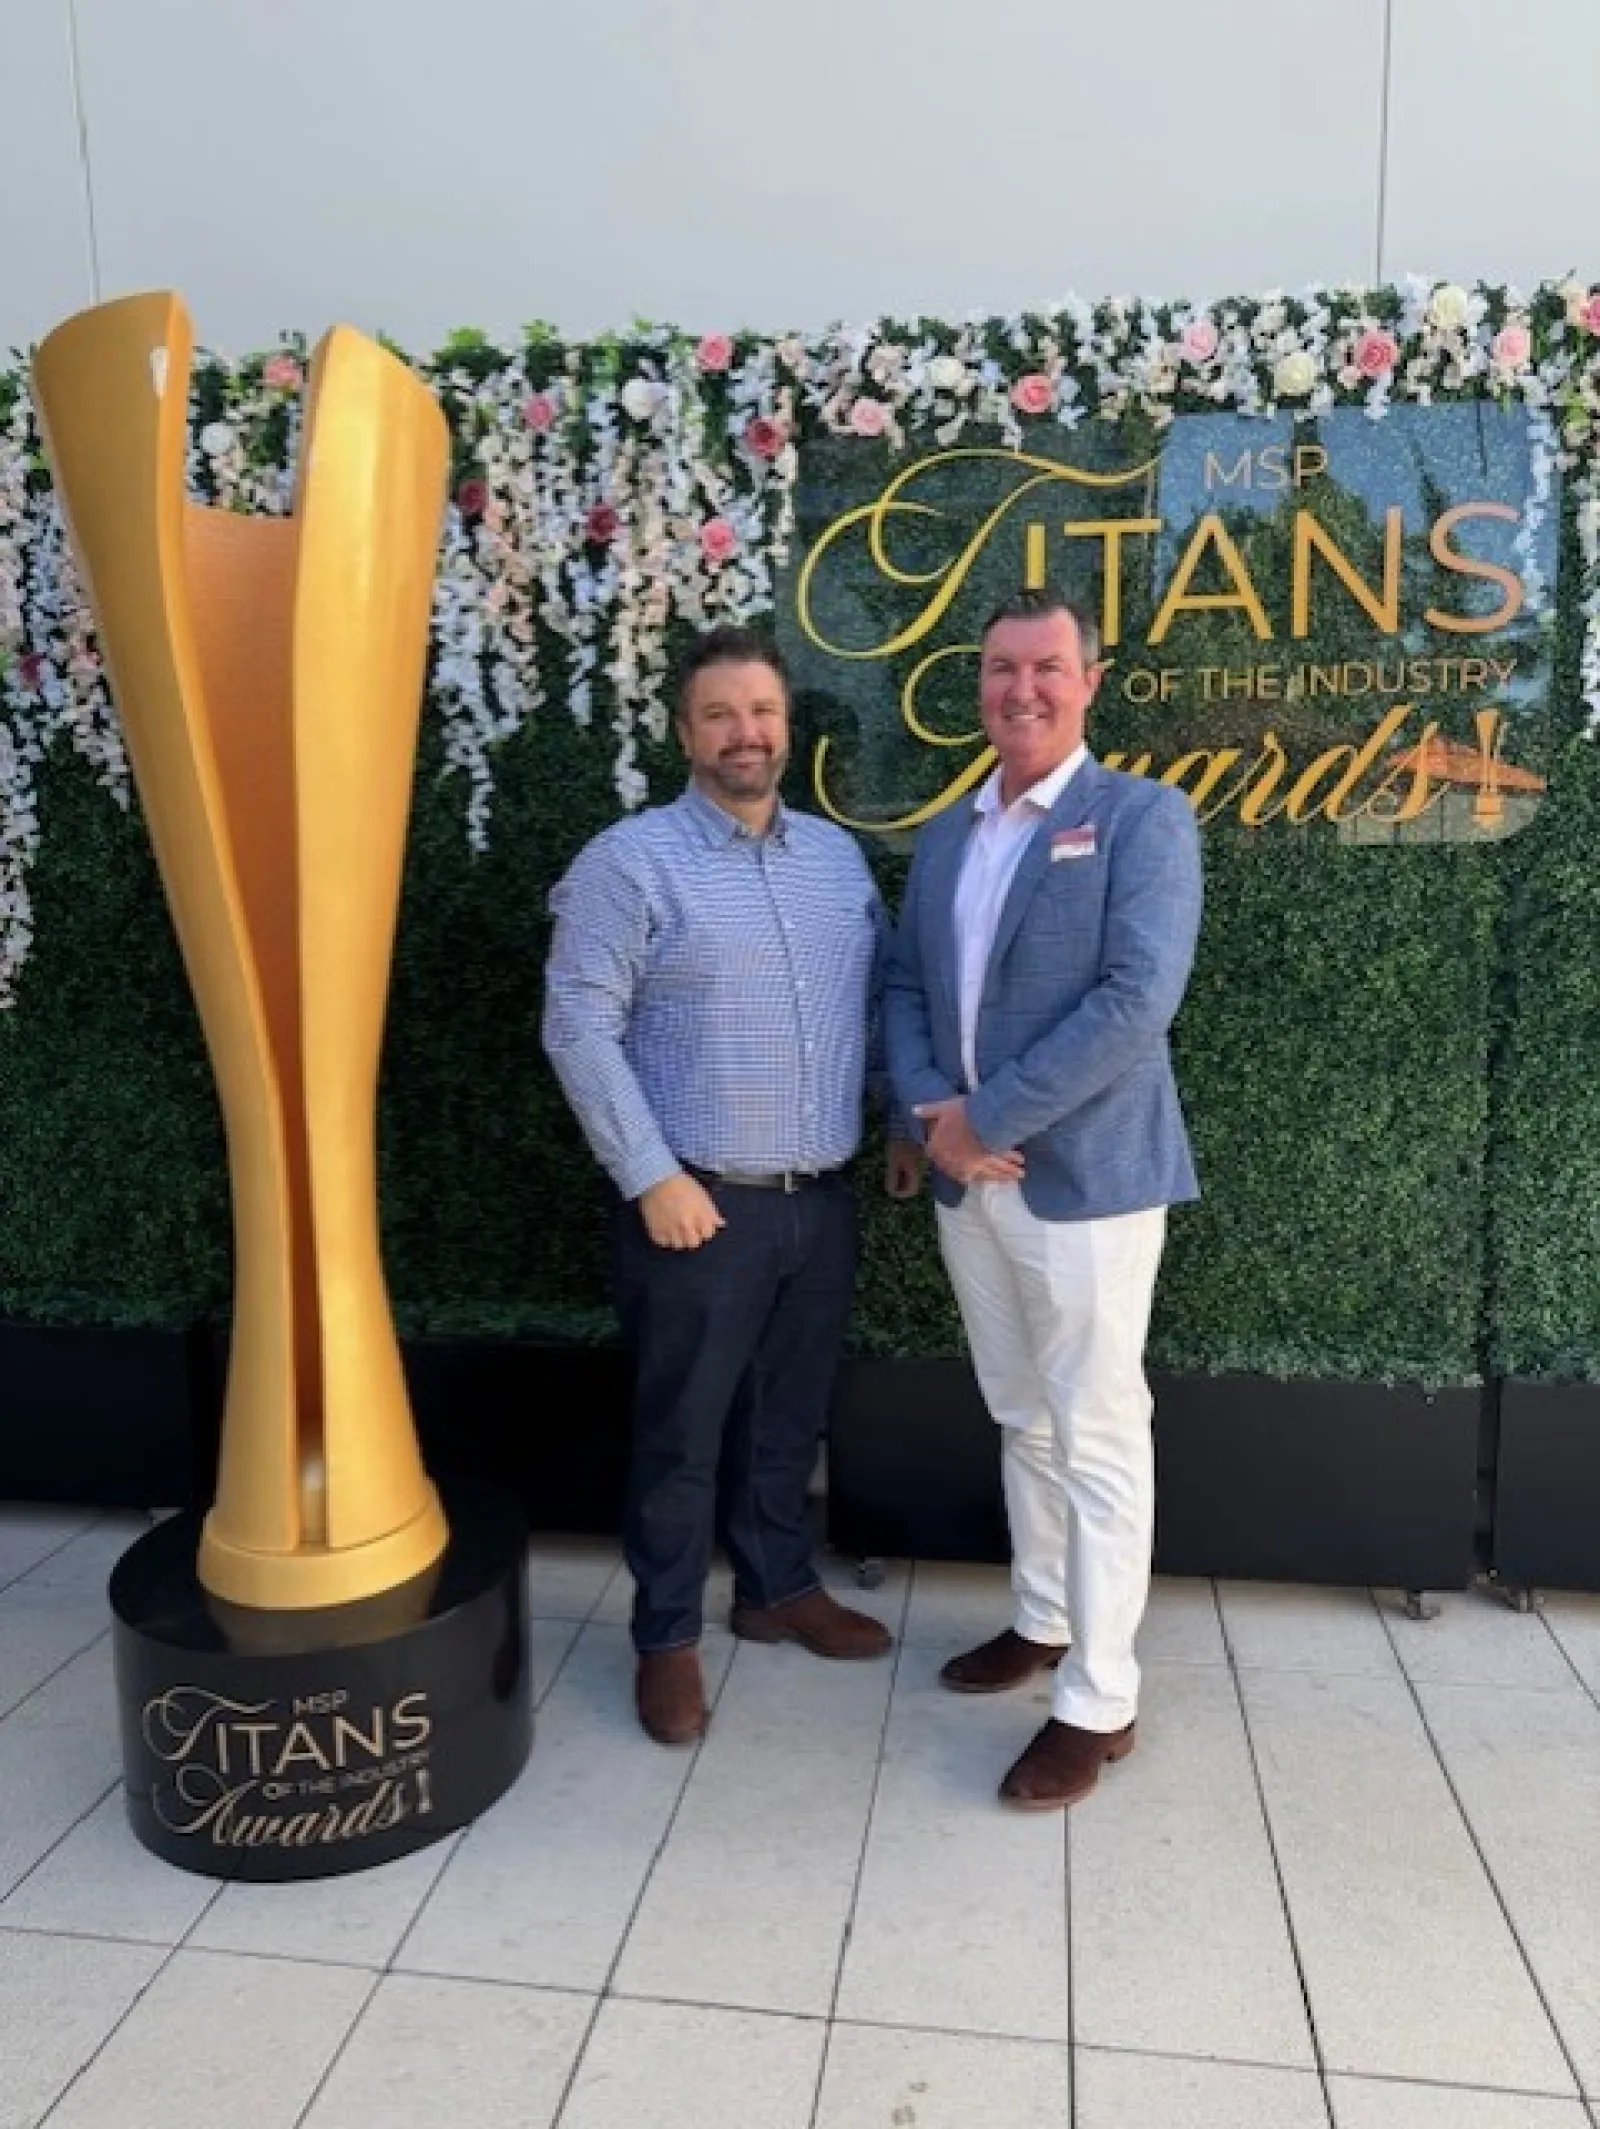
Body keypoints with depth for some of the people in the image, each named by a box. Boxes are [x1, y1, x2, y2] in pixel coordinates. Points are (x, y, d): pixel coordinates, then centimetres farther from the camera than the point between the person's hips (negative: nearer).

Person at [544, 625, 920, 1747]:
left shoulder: (838, 853, 9)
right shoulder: (631, 859, -9)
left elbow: (885, 996, 15)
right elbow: (580, 1027, -13)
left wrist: (909, 1121, 6)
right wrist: (653, 1177, -16)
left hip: (824, 1198, 5)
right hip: (699, 1202, -5)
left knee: (791, 1415, 19)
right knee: (683, 1430, 8)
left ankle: (780, 1587, 39)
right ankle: (667, 1636, 26)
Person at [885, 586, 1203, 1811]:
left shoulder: (1143, 818, -6)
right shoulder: (943, 839, 14)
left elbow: (1138, 997, -18)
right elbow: (908, 988, 12)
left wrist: (991, 1117, -17)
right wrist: (933, 1113, -7)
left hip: (1085, 1176, -6)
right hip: (968, 1179, 6)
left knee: (1097, 1438, 2)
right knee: (1023, 1421, 19)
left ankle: (1099, 1702, 15)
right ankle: (1043, 1621, 36)